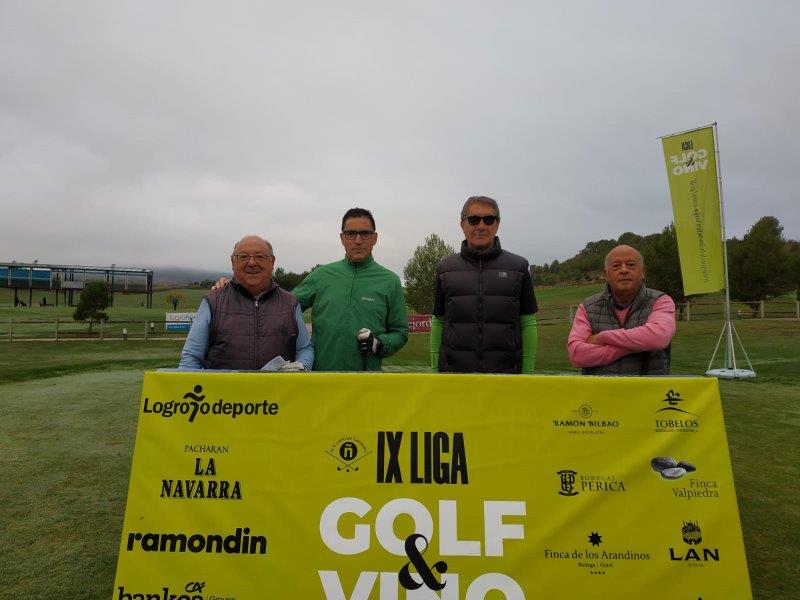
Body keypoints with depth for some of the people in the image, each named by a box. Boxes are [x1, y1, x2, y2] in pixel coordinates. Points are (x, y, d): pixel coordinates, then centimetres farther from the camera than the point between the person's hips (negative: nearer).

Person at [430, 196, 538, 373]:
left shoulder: (518, 267, 6)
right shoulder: (445, 268, 9)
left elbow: (528, 324, 4)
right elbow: (438, 322, 10)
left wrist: (528, 372, -1)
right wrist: (435, 369, 5)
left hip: (506, 370, 0)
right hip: (453, 369, 1)